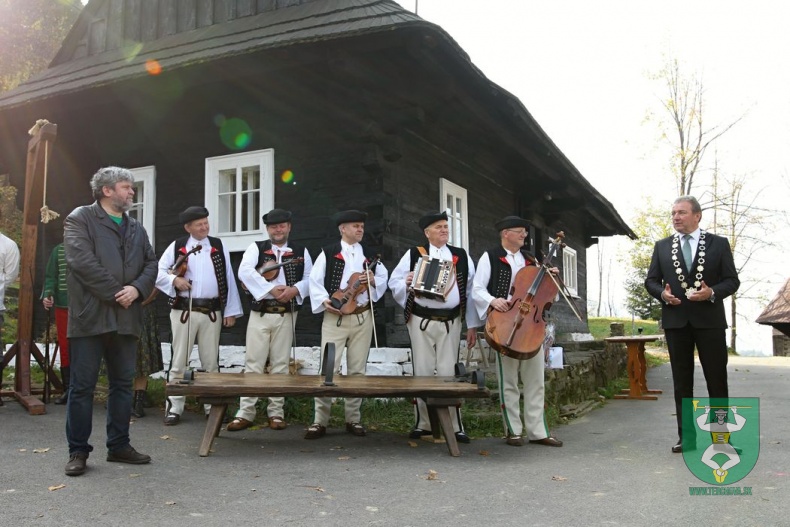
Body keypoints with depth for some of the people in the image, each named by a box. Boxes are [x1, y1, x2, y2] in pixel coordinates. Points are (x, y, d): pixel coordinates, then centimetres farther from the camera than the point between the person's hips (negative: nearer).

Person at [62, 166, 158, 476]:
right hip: (90, 316, -6)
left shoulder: (136, 228, 19)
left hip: (126, 318, 6)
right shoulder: (80, 219, -1)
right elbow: (82, 260, -13)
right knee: (83, 385, 0)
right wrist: (115, 293, -14)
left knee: (123, 384, 10)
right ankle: (78, 451, 8)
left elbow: (151, 263, 12)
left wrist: (137, 288, -8)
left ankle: (119, 445, 20)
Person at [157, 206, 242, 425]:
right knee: (179, 360, 2)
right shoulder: (177, 247, 4)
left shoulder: (218, 247, 9)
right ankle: (174, 408, 9)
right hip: (184, 311, -1)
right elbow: (159, 272, 4)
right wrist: (174, 280, -17)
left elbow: (228, 279, 7)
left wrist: (231, 310, 2)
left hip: (212, 312, 2)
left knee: (211, 361, 8)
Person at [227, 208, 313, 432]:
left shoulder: (301, 252, 11)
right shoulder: (256, 248, 5)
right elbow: (244, 272, -12)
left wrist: (295, 289, -14)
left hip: (286, 315, 1)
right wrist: (271, 289, -18)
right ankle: (245, 412, 5)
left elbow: (310, 278, 6)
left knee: (280, 364, 5)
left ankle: (276, 412, 13)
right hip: (260, 314, -1)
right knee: (253, 363, -1)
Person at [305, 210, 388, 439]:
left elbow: (384, 279, 14)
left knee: (357, 370, 6)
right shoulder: (328, 253, 2)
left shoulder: (370, 255, 13)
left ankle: (353, 419, 15)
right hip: (335, 317, -3)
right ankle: (320, 421, -1)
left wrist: (373, 280, -7)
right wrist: (324, 301, -16)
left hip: (363, 317, 4)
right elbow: (315, 280, -2)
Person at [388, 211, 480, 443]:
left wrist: (472, 325, 5)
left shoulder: (461, 256, 9)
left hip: (451, 321, 1)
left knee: (448, 372, 1)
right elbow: (394, 282, 6)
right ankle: (422, 424, 13)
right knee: (423, 372, 4)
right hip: (421, 321, -1)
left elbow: (471, 291, 8)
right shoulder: (414, 254, 4)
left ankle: (454, 426, 5)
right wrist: (406, 282, -17)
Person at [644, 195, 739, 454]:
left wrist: (713, 292, -18)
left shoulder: (719, 243, 3)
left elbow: (732, 280, 1)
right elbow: (651, 280, 9)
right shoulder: (662, 246, 8)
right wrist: (662, 293, -12)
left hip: (710, 319, -2)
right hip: (676, 320, 2)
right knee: (682, 381, 6)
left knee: (717, 378, 4)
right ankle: (686, 434, 13)